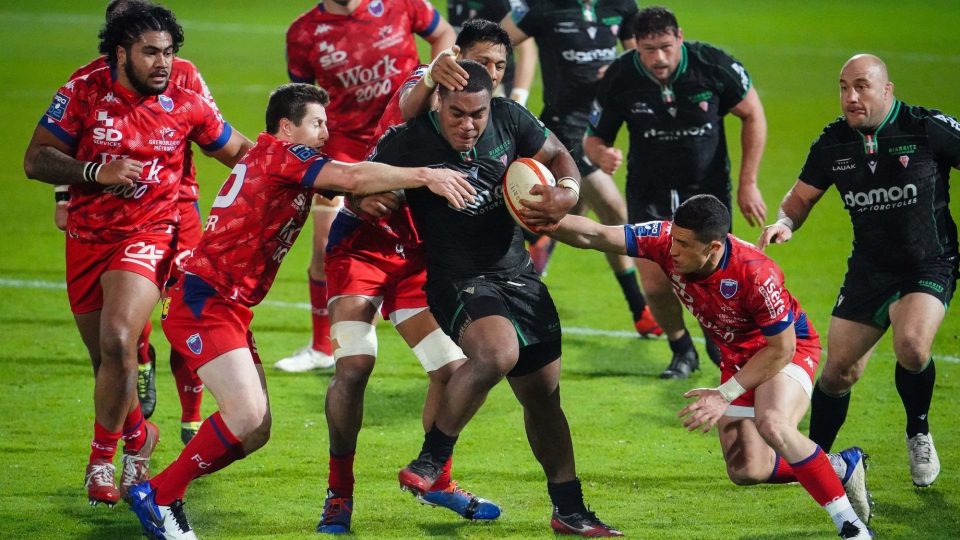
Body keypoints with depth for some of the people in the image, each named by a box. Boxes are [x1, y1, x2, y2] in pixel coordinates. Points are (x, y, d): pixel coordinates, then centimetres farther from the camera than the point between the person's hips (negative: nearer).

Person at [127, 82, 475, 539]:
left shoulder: (288, 166, 18)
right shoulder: (279, 153, -10)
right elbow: (351, 177, -22)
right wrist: (426, 176, -23)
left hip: (230, 308, 10)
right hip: (204, 303, -10)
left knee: (255, 430, 5)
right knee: (246, 415, -20)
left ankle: (162, 494, 13)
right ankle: (158, 496, -7)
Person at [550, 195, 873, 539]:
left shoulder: (756, 275, -36)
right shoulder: (667, 240, -23)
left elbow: (781, 349, -24)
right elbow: (596, 236, -24)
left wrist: (726, 394, -22)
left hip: (790, 347, -6)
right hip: (737, 354, 6)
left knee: (772, 425, -36)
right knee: (745, 471, -3)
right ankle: (844, 467, 21)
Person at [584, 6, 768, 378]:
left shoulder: (713, 65, -19)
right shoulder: (619, 79, -17)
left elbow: (753, 114, -3)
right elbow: (594, 138, -4)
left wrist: (748, 184, -5)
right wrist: (602, 155, -30)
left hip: (708, 188, -1)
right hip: (649, 193, 1)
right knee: (655, 285, -7)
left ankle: (719, 340, 28)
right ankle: (682, 351, 25)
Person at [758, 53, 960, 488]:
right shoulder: (833, 142, -2)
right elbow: (801, 197, 9)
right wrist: (784, 223, -13)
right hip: (868, 269, 4)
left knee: (911, 347, -29)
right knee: (839, 370, 3)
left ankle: (919, 432, 0)